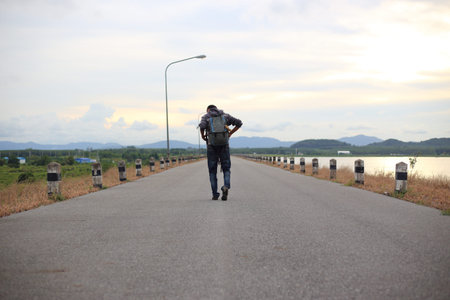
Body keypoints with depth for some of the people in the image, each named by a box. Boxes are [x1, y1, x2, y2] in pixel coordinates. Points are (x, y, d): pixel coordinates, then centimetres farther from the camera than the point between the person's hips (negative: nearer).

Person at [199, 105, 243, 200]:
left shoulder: (206, 116, 8)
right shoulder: (225, 115, 16)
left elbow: (202, 126, -14)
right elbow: (239, 123, 10)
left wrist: (203, 136, 3)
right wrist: (230, 134, 14)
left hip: (212, 145, -1)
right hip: (224, 144, 1)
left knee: (212, 170, 9)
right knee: (226, 169, 8)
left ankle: (215, 194, 6)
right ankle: (226, 186, -19)